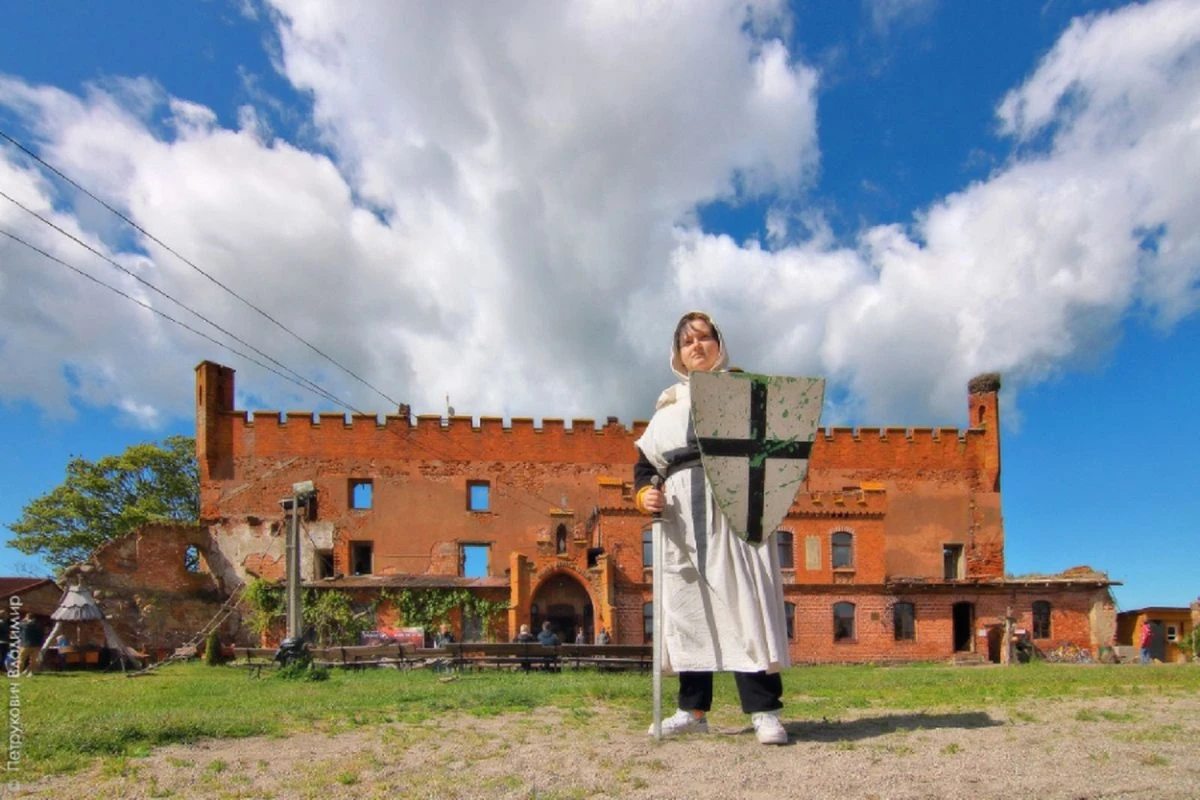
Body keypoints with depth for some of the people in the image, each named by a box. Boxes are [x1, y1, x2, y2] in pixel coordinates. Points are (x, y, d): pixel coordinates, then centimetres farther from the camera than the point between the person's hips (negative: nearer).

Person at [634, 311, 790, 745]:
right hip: (682, 515, 4)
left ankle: (764, 710, -8)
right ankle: (693, 708, 9)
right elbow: (645, 462, 18)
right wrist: (644, 494, -3)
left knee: (744, 600, -11)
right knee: (686, 605, 2)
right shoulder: (668, 404, 23)